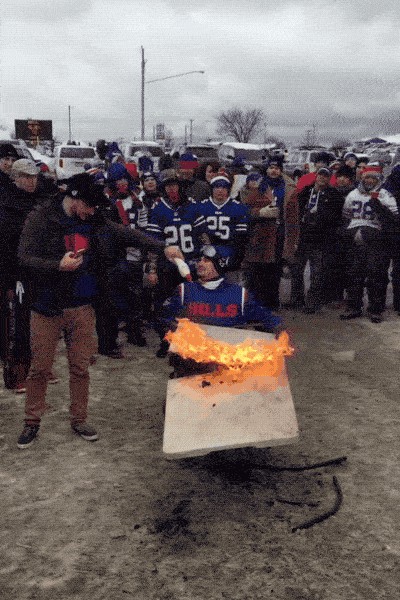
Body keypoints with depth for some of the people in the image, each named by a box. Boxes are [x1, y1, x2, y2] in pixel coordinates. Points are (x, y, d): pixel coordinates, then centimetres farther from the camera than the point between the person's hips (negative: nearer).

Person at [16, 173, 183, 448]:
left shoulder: (95, 222, 7)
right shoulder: (41, 219, -6)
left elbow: (128, 234, 7)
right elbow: (24, 256, -11)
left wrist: (163, 248, -3)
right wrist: (59, 265, -25)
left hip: (82, 308, 4)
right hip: (47, 306, -4)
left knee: (80, 367, 10)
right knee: (40, 368, 4)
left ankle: (79, 419, 24)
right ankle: (32, 421, 20)